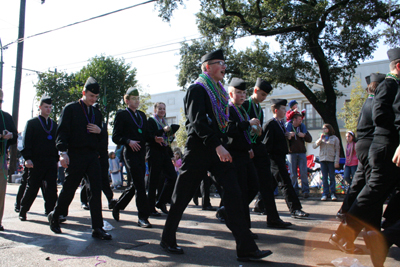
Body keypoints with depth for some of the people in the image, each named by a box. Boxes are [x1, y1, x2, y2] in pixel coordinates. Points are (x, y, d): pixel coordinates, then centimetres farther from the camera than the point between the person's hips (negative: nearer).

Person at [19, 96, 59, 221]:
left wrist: (56, 159, 11)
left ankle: (50, 212, 5)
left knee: (51, 189, -1)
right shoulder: (32, 123, 5)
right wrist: (27, 158, -11)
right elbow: (26, 142, -1)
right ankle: (22, 211, 22)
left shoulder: (54, 124, 17)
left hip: (51, 162, 3)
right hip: (36, 162, -3)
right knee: (32, 188, 5)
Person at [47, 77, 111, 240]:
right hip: (75, 156, -4)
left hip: (92, 156, 5)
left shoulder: (97, 113, 18)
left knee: (96, 191, -2)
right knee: (69, 190, 6)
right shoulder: (71, 109, 1)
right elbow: (62, 132, -6)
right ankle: (54, 216, 32)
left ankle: (97, 229, 2)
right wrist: (63, 152, -17)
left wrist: (99, 131, -2)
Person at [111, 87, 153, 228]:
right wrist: (129, 142, -21)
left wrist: (154, 138, 0)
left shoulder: (142, 115, 18)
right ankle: (142, 217, -1)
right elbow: (115, 137, -6)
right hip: (130, 153, -7)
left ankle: (117, 206, 32)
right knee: (139, 185, -9)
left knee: (136, 185, 13)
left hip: (141, 154, 7)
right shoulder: (121, 115, -2)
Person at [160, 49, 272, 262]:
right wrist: (217, 145, -27)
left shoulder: (219, 92, 18)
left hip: (217, 149, 7)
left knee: (233, 194, -3)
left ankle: (246, 248, 1)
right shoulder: (197, 89, -7)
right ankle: (167, 239, 25)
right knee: (182, 197, 5)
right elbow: (197, 121, -20)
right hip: (198, 150, -7)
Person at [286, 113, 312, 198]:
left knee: (303, 173, -2)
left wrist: (303, 135, -7)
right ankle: (294, 191, 9)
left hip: (302, 153, 2)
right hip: (291, 153, -2)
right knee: (293, 174, 1)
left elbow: (310, 139, 10)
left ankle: (305, 190, 3)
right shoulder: (287, 127, 5)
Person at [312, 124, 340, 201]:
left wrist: (336, 161, -7)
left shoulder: (335, 138, 5)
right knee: (324, 178, 3)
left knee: (332, 177, 1)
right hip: (323, 160, 3)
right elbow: (314, 146, 4)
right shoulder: (321, 138, 15)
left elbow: (337, 150, 1)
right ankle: (325, 193, 6)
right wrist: (320, 139, -7)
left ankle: (333, 193, 7)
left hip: (331, 160, -3)